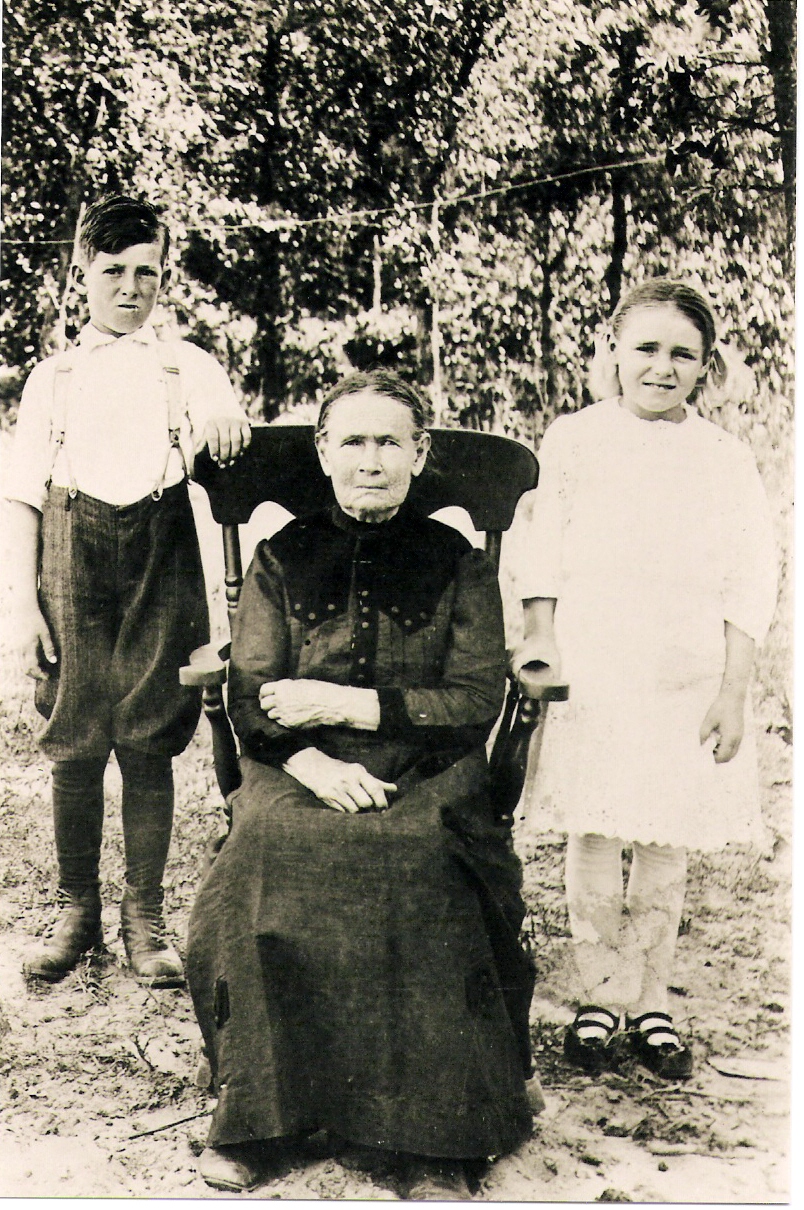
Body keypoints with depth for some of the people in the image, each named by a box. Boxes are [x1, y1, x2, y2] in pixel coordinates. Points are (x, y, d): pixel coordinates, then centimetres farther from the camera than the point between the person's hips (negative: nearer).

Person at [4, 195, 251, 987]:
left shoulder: (187, 366, 12)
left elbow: (226, 441, -8)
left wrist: (226, 426, -34)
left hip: (162, 564, -1)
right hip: (72, 563, 1)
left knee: (149, 746, -1)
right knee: (73, 747, 2)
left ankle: (145, 919, 10)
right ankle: (76, 910, 18)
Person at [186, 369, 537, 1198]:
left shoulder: (458, 564, 9)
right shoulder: (281, 558, 12)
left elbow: (477, 702, 1)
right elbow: (250, 699, 5)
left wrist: (348, 705, -8)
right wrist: (311, 762, -15)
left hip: (426, 782, -1)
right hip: (297, 775, 1)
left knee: (422, 862, -33)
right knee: (269, 852, -31)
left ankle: (427, 1137, -19)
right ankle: (253, 1107, -14)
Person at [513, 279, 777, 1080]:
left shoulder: (725, 460, 4)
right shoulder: (573, 440, 4)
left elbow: (749, 584, 3)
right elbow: (543, 554, 6)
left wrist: (733, 692, -3)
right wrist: (539, 642, -2)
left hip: (685, 680, 1)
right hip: (589, 674, 0)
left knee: (666, 849, 6)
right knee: (593, 842, 2)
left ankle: (650, 1005, 22)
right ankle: (606, 1000, 19)